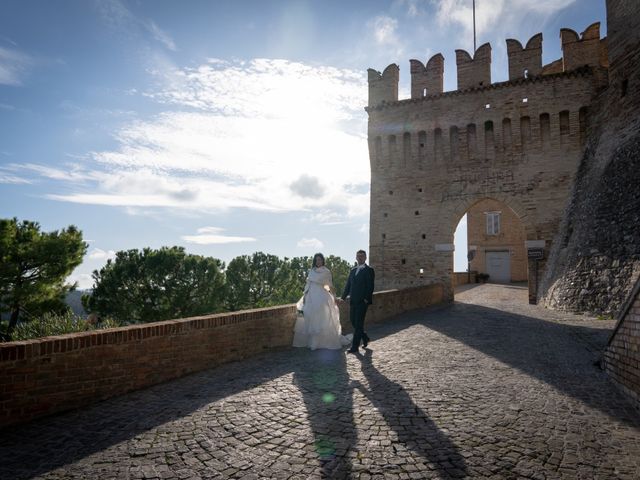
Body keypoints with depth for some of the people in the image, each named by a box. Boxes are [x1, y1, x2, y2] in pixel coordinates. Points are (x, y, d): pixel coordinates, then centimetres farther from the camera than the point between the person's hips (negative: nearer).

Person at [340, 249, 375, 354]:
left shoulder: (369, 270, -4)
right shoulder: (353, 270, 15)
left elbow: (370, 286, -10)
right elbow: (348, 285, 18)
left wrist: (367, 299, -17)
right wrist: (343, 297, 14)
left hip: (362, 301, -7)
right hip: (353, 300, 7)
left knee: (358, 324, -3)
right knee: (353, 321, 11)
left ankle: (355, 347, 3)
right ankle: (365, 338, 32)